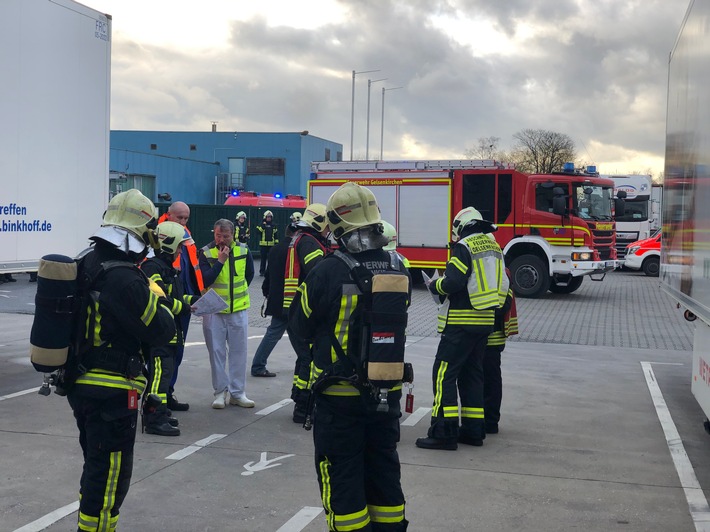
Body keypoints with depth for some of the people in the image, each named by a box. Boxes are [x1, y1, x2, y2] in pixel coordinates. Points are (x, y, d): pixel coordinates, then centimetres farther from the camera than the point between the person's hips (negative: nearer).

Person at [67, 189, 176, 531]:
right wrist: (156, 295, -1)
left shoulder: (85, 266, 4)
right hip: (112, 392, -9)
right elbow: (163, 331, -18)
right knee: (110, 477, 3)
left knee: (97, 467, 24)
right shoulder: (125, 279, -23)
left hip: (80, 384, 9)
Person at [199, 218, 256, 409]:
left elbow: (249, 274, 17)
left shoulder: (243, 251, 0)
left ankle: (237, 392, 16)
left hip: (239, 310, 2)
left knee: (238, 351, 6)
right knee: (217, 352, 3)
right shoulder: (206, 253, -8)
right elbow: (204, 281, -17)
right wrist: (220, 261, -22)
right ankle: (220, 392, 14)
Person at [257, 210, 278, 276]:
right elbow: (258, 231, -13)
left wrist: (276, 243, 7)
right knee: (263, 258, 4)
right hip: (263, 244, -1)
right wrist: (263, 225, -21)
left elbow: (276, 235, 13)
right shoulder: (262, 224, 3)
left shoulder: (274, 226, 10)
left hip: (271, 245, 2)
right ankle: (262, 271, 12)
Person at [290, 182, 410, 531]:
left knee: (342, 476, 8)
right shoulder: (398, 270, -5)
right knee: (384, 470, 19)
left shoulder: (328, 272, -19)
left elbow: (300, 325, -8)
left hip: (340, 395, -4)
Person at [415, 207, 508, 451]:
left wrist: (434, 286, -3)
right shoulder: (494, 247, 13)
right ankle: (473, 430, 18)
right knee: (472, 374, 16)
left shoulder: (464, 247, -12)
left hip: (462, 321, -8)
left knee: (444, 374, -6)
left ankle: (444, 433, -10)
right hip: (486, 321, 9)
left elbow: (453, 282, -21)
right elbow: (502, 286, 15)